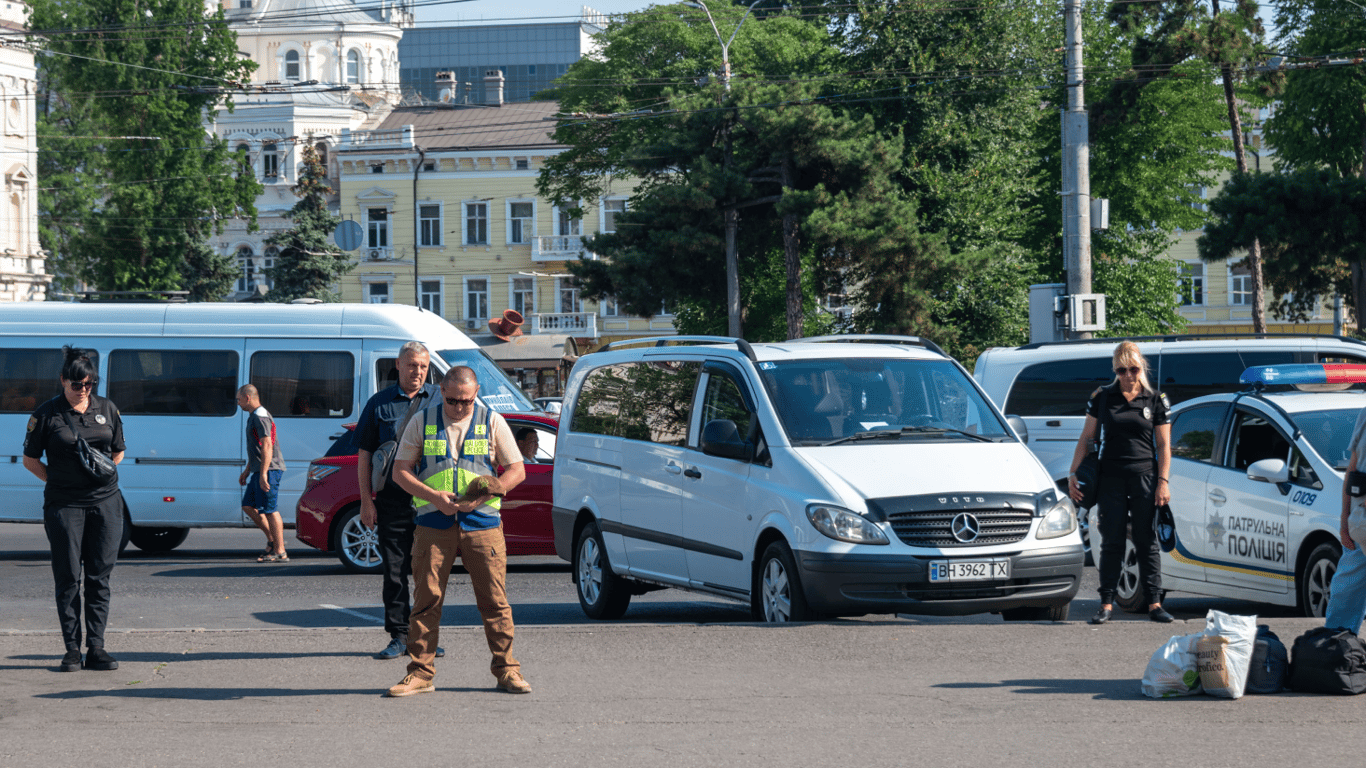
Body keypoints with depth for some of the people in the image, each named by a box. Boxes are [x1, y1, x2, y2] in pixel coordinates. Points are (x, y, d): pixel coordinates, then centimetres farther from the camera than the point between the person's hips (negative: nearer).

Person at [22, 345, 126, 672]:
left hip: (106, 501, 3)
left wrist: (103, 471, 5)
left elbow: (118, 452, 20)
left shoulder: (106, 409, 9)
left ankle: (96, 648, 5)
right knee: (68, 578, -1)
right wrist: (58, 482, -1)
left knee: (99, 577, 2)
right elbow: (30, 459, 6)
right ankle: (72, 649, 5)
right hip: (64, 506, -2)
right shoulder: (47, 414, 0)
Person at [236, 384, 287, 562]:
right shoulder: (254, 417, 20)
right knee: (248, 506, 12)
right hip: (259, 470, 11)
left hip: (269, 469, -11)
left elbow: (267, 446, -22)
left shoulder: (261, 417, -14)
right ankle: (272, 539, 15)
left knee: (269, 509, -9)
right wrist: (247, 470, 31)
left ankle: (280, 552, -7)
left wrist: (263, 474, -26)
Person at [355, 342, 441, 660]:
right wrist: (366, 501, 1)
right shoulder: (380, 404, 9)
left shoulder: (440, 400, 9)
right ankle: (399, 636, 6)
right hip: (393, 500, 0)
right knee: (394, 571, 0)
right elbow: (364, 455, 9)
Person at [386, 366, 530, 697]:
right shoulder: (422, 422, 7)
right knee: (427, 599, -1)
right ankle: (421, 672, 3)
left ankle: (506, 669, 6)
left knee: (494, 599, -1)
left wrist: (482, 496, -9)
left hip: (482, 522, 0)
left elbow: (516, 471, 6)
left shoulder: (493, 422, 6)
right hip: (433, 523, 0)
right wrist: (434, 496, -10)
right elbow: (400, 470, 6)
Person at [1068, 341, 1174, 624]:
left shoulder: (1156, 400, 4)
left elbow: (1164, 445, 5)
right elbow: (1086, 439, 10)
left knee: (1147, 542, 2)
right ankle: (1107, 603, 4)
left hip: (1144, 478, -1)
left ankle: (1154, 603, 4)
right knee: (1111, 543, 1)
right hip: (1111, 479, 1)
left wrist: (1163, 482, -4)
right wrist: (1074, 474, 2)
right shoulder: (1102, 398, 6)